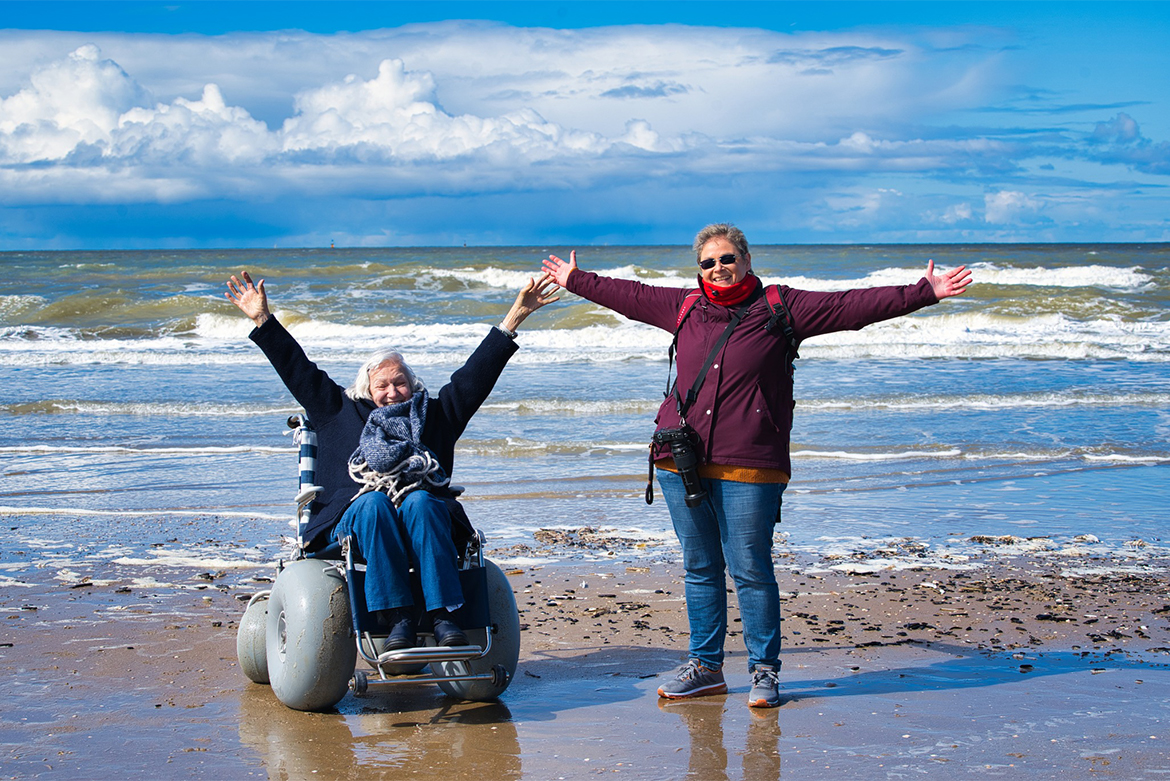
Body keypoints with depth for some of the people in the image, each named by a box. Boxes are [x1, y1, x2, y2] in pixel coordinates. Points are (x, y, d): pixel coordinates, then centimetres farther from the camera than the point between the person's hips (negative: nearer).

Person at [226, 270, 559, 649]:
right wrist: (262, 319, 25)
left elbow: (475, 375, 23)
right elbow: (298, 370, 28)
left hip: (423, 509, 0)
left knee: (419, 502, -34)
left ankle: (443, 616, -45)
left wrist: (515, 316, 17)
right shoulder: (340, 412, 29)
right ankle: (399, 617, -42)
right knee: (374, 503, -34)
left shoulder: (432, 414, 28)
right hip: (352, 516, 0)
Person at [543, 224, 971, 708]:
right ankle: (705, 667, 22)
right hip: (682, 464, 5)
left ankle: (764, 671, 10)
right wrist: (576, 281, 40)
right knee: (700, 569, 12)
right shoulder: (684, 308, 14)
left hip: (748, 468, -4)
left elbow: (850, 307, -4)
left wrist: (923, 293, -10)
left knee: (750, 571, -3)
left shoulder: (779, 308, 1)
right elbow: (629, 296, 29)